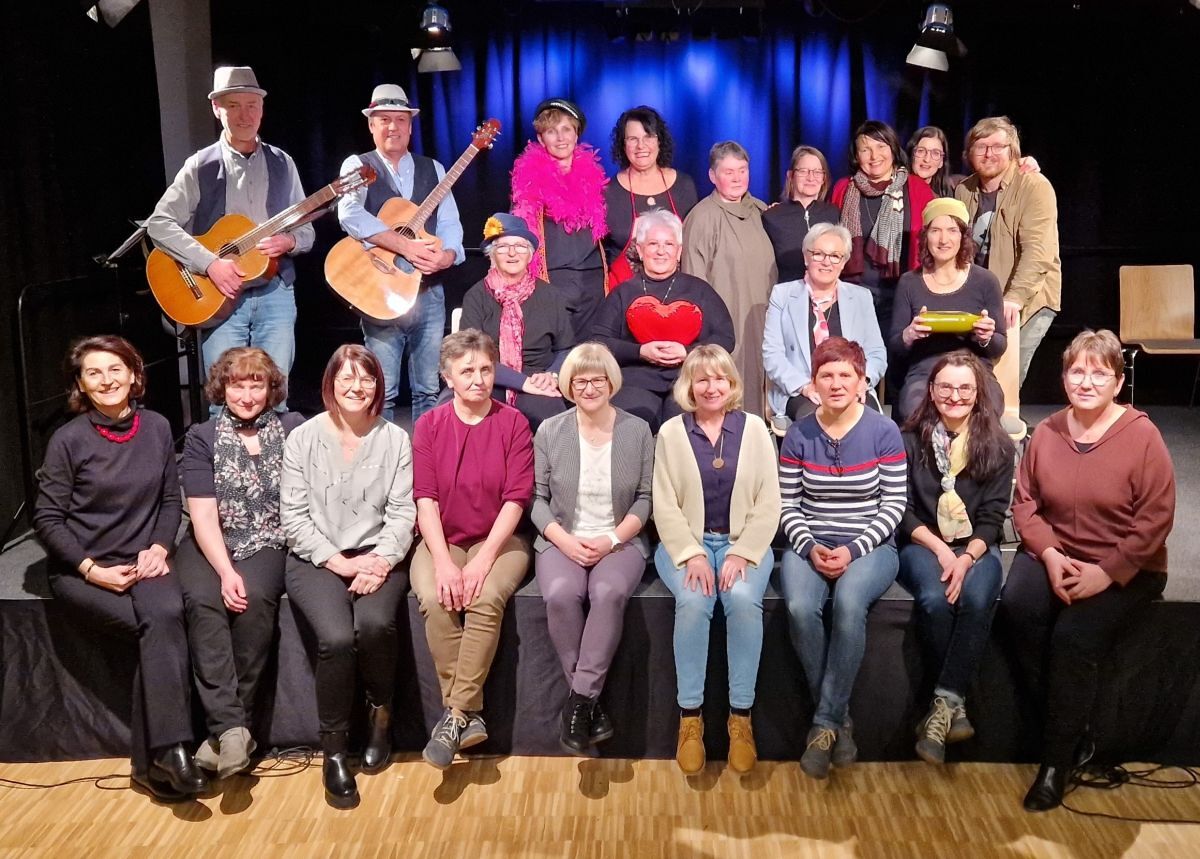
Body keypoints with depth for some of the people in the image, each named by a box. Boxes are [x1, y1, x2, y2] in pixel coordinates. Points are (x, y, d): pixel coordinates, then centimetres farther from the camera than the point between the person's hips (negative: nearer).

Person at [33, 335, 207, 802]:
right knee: (161, 626, -29)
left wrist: (159, 547, -7)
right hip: (80, 568, -3)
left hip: (142, 560, 3)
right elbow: (47, 518, -5)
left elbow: (170, 499, 10)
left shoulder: (157, 428, 3)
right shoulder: (68, 439, -7)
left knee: (166, 615, -31)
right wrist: (91, 569, -15)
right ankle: (165, 750, -20)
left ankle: (156, 756, -24)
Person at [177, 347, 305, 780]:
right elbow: (203, 515, -3)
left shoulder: (292, 429, 6)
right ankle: (230, 725, -33)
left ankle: (226, 727, -24)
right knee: (202, 601, -30)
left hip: (267, 544, -1)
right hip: (210, 546, 1)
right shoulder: (202, 438, 7)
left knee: (255, 600, -32)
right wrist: (226, 572, -18)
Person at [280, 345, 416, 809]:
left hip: (377, 556, 1)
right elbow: (294, 515, -1)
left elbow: (402, 513, 0)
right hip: (316, 559, -1)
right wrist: (338, 562, -11)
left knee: (375, 623, -31)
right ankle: (334, 748, -7)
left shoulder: (395, 440, 6)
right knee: (337, 637, -28)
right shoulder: (303, 438, 4)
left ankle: (381, 713, 0)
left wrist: (381, 560, -16)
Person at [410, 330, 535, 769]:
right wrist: (443, 562, -19)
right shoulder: (429, 425, 4)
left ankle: (455, 715, -22)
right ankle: (470, 715, -19)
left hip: (498, 539, -1)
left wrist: (483, 559, -19)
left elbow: (516, 498, -7)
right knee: (435, 600, -29)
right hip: (441, 539, 1)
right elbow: (425, 498, -4)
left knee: (486, 598, -31)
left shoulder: (513, 423, -1)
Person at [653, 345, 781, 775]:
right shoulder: (671, 433, 4)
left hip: (743, 543, 0)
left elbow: (768, 503, 0)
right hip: (686, 543, 0)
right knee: (693, 601, -30)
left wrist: (741, 554, -13)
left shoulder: (754, 429, 5)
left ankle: (741, 716, -19)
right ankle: (690, 715, -18)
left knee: (743, 599, -30)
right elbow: (665, 506, -2)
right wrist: (693, 555, -15)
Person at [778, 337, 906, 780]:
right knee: (800, 608, -30)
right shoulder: (798, 435, 5)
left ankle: (824, 723, -20)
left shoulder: (883, 431, 0)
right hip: (810, 546, 2)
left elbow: (894, 505, -2)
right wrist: (810, 547, -12)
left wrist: (853, 550, -14)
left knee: (849, 602, -35)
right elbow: (788, 505, 6)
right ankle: (839, 719, -10)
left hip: (869, 546, -2)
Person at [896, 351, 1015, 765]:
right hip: (922, 544, -1)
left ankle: (942, 705, -27)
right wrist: (940, 549, -14)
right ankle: (955, 704, -17)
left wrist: (966, 558, -18)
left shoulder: (997, 447, 3)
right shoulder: (911, 440, 0)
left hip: (976, 547, 1)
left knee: (977, 599, -32)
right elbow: (903, 511, -1)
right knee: (935, 599, -32)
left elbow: (992, 517, -1)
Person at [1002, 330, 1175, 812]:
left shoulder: (1141, 436, -9)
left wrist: (1106, 573, -18)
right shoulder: (1047, 432, 1)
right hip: (1054, 556, 3)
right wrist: (1050, 555, -14)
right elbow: (1025, 502, 2)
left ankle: (1058, 761, -7)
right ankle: (1071, 723, -8)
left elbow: (1155, 519, -11)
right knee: (1017, 604, -26)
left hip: (1124, 569, -3)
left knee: (1075, 635, -26)